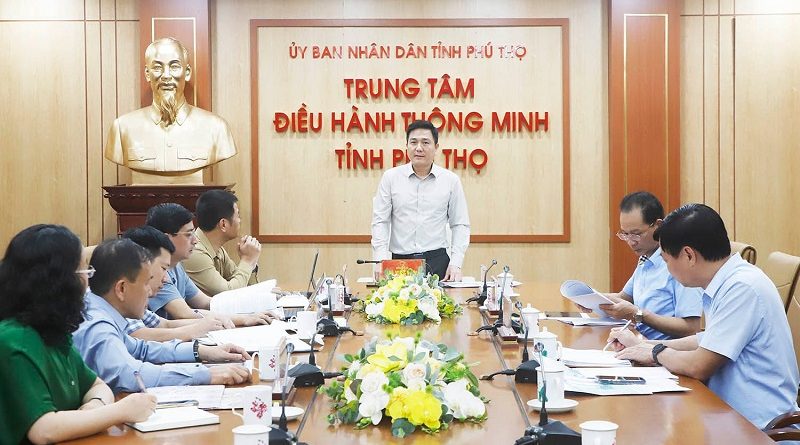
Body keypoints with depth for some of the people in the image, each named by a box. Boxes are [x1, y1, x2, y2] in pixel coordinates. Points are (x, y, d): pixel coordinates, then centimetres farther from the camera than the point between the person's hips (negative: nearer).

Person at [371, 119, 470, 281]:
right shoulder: (391, 178, 6)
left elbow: (460, 224, 9)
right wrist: (382, 261, -6)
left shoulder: (450, 180, 7)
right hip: (399, 261, 0)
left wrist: (456, 263, -1)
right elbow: (380, 222, 4)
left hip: (437, 262, 0)